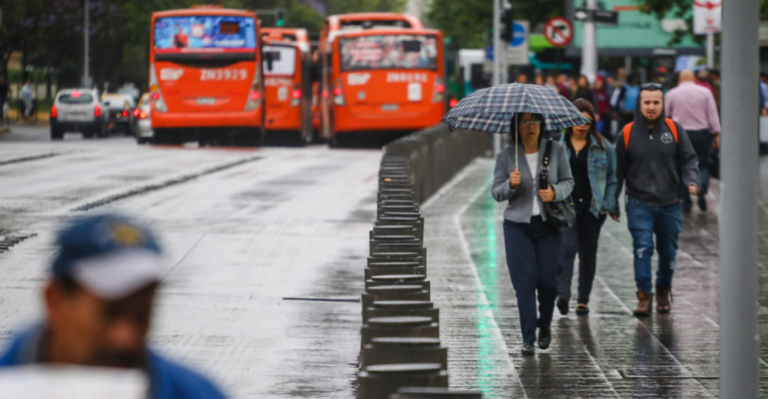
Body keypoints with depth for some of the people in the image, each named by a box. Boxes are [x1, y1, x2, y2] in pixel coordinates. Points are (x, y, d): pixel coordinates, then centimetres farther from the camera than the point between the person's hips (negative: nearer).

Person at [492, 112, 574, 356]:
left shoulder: (556, 150, 3)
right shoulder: (506, 157, 2)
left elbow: (568, 181, 8)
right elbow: (496, 192, 3)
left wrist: (555, 192, -12)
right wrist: (510, 184, -17)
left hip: (548, 224, 0)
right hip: (518, 226, 0)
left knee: (548, 280, 1)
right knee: (524, 281, -5)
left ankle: (544, 326, 28)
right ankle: (528, 338, 1)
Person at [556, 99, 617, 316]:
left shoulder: (603, 147, 5)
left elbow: (612, 178, 9)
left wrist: (608, 205, 0)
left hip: (592, 207, 2)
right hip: (565, 206, -1)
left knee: (588, 251, 7)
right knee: (567, 247, -16)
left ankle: (583, 299, 14)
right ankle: (562, 295, -22)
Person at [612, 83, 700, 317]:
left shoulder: (674, 130, 2)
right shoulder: (628, 133, 0)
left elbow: (688, 160, 6)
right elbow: (618, 170, 6)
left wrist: (691, 182, -15)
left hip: (669, 204, 2)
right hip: (639, 203, -2)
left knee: (668, 251, 9)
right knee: (642, 247, -13)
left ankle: (663, 291, 28)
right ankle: (644, 296, -10)